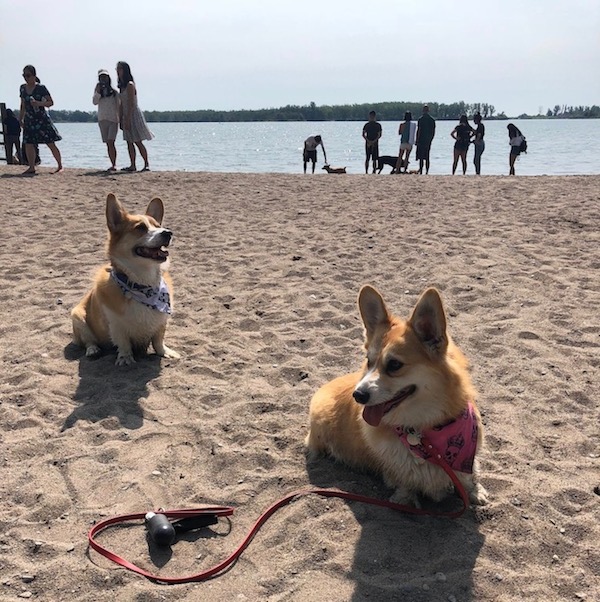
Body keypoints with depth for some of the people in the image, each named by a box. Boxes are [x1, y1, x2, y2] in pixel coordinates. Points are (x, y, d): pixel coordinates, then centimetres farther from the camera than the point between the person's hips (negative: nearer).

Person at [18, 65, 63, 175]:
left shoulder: (41, 88, -7)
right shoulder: (22, 88, 9)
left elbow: (51, 102, -6)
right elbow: (23, 105, 19)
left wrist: (39, 103, -23)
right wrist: (20, 119, 17)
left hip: (42, 119, -5)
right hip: (29, 120, 5)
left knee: (51, 144, -3)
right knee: (28, 144, 0)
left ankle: (60, 166, 8)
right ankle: (31, 168, 8)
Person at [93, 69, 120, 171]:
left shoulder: (114, 91, 1)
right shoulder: (98, 90, 9)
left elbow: (118, 106, 3)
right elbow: (94, 102, -3)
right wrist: (98, 92, -14)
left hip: (113, 119, -4)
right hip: (102, 119, 4)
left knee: (111, 142, -16)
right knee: (108, 144, 6)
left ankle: (114, 164, -17)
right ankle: (113, 164, 12)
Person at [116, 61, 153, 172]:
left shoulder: (130, 85, -12)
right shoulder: (122, 86, 14)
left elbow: (131, 104, -18)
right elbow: (122, 104, 16)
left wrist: (127, 119, -21)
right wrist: (121, 119, 13)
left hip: (133, 114, -9)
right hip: (127, 116, 9)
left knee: (138, 142, -8)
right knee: (129, 142, 7)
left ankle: (147, 164, -4)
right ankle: (132, 165, 9)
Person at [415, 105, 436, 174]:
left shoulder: (421, 119, -7)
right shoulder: (432, 119, 6)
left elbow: (418, 130, -9)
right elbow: (433, 132, 8)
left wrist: (417, 140, -4)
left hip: (421, 140, -4)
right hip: (429, 141, 5)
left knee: (421, 157, -3)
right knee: (427, 157, 10)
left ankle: (421, 171, -7)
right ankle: (427, 171, 9)